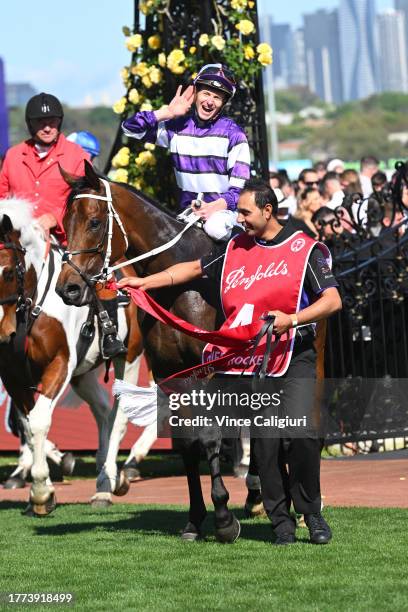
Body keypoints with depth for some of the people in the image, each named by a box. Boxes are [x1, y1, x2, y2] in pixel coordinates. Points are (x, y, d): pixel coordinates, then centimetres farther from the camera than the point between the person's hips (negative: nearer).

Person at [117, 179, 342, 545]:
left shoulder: (306, 249, 0)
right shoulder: (234, 249, 13)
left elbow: (332, 301, -7)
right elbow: (194, 268, 25)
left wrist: (292, 319, -22)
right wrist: (145, 282, 19)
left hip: (296, 358, -4)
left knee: (300, 431, -17)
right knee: (265, 440, 0)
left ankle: (312, 513, -2)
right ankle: (281, 519, 9)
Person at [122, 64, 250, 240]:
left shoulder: (233, 134, -5)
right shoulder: (178, 128, 5)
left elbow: (239, 188, -7)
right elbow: (130, 128, 3)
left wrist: (214, 207, -24)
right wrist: (167, 113, -6)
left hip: (223, 208, -5)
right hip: (188, 211, 5)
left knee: (215, 227, -37)